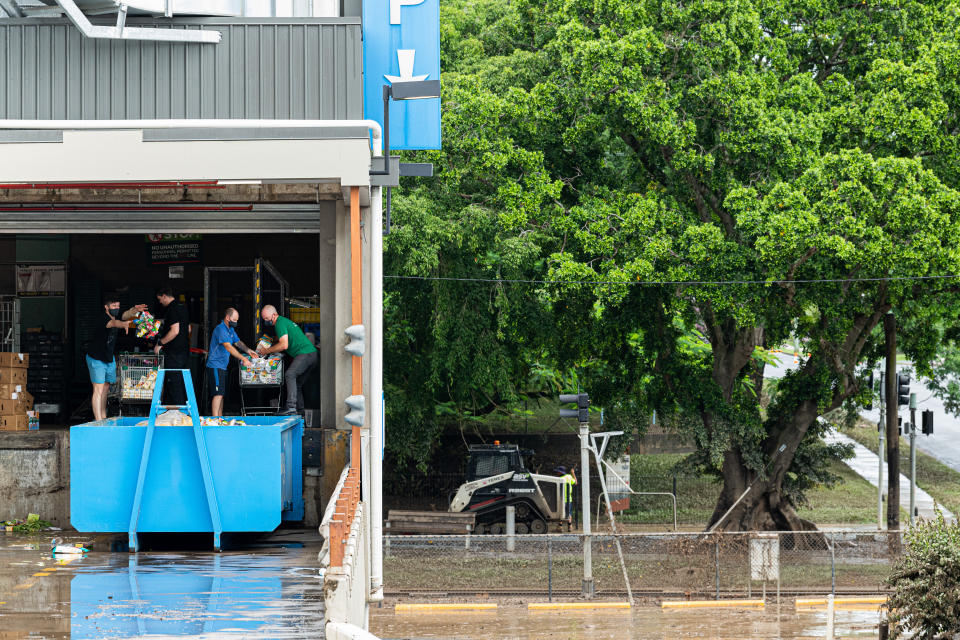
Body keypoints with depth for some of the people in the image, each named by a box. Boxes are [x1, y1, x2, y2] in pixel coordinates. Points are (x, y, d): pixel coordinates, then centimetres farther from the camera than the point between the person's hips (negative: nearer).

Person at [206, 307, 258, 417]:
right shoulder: (220, 329, -17)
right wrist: (243, 359, -30)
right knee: (218, 394, -16)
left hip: (222, 367, 10)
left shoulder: (231, 329, 16)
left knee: (222, 394, 11)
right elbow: (228, 347, -25)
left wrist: (248, 350, 2)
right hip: (215, 366, -10)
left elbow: (237, 342, 22)